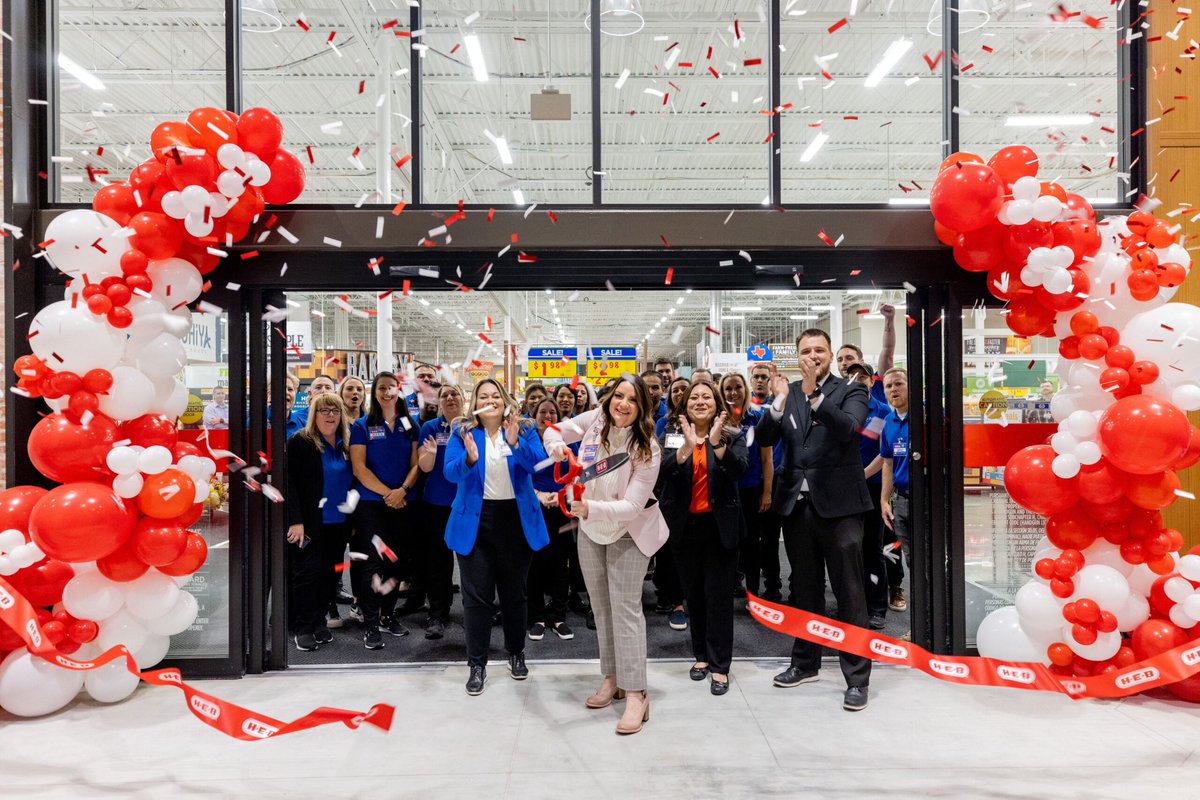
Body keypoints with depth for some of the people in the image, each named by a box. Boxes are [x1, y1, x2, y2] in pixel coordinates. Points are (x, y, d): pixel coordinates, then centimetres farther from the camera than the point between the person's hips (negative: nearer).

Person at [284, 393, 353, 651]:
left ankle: (319, 623, 22)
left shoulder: (346, 444, 9)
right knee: (307, 573, -1)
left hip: (337, 523, 5)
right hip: (309, 523, -5)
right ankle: (303, 628, 9)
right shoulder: (300, 442, -7)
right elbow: (289, 482, -12)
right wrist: (296, 520, -18)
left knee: (328, 573, 10)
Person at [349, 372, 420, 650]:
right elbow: (359, 468, -8)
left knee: (396, 560, 9)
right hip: (371, 503, -3)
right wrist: (387, 493, -14)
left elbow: (415, 464, 5)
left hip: (402, 503, 3)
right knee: (373, 562, -5)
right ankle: (371, 624, 2)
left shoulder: (410, 426, 9)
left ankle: (388, 615, 25)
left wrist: (402, 490, -12)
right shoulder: (362, 426, 0)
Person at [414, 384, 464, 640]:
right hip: (437, 503, 0)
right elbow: (425, 467, -6)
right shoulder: (431, 428, 0)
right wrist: (431, 453, -27)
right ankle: (437, 614, 13)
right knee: (439, 560, 4)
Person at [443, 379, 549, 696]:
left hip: (517, 519, 1)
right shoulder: (462, 431, 0)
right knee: (476, 595, 1)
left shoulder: (525, 429, 1)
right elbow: (450, 472, -12)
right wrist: (469, 458, -32)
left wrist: (515, 443, -33)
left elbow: (537, 462, -15)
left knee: (514, 592, 13)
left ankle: (516, 653, 31)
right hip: (475, 520, -1)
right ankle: (477, 664, 13)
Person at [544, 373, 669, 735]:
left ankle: (636, 695, -6)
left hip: (628, 531, -5)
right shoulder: (596, 420, -14)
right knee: (601, 607, 15)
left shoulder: (647, 448, -24)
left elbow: (632, 505, -28)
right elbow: (555, 431, 0)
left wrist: (592, 508, -44)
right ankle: (612, 678, 29)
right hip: (590, 529, 5)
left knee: (625, 608, -10)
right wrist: (557, 445, -23)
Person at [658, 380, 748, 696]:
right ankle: (701, 655, 26)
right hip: (685, 526, 2)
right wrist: (688, 445, -30)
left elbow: (739, 470, -17)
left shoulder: (732, 436, 1)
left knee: (718, 593, -2)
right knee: (694, 593, 11)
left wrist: (716, 443, -31)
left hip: (720, 525, -2)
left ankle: (719, 665, 5)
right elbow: (666, 472, -15)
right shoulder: (673, 437, 3)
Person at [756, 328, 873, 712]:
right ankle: (806, 663, 31)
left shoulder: (850, 391, -1)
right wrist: (778, 403, -18)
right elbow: (763, 438, -3)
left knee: (849, 592, -1)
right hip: (797, 504, 4)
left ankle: (857, 677, 8)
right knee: (804, 589, 16)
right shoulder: (787, 393, 8)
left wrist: (814, 394, -28)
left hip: (838, 504, -4)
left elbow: (847, 428, -20)